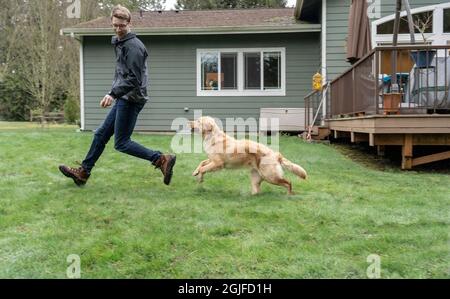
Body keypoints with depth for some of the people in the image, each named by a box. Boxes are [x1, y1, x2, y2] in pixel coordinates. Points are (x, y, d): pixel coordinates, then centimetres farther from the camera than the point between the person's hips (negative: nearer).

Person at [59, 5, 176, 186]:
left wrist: (113, 94, -25)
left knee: (121, 143, -6)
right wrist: (114, 94, 16)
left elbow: (134, 78, -21)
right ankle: (83, 172, 22)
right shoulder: (119, 43, 16)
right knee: (101, 134, 13)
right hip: (124, 99, 10)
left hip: (131, 100, -10)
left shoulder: (133, 46, -14)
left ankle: (162, 159, -5)